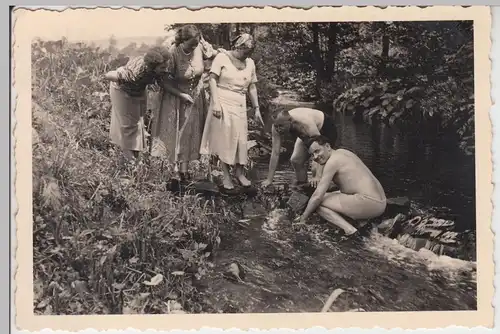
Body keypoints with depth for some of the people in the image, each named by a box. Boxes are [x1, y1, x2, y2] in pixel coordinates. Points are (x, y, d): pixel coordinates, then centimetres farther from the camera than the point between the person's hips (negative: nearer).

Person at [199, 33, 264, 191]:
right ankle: (226, 175, 6)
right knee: (224, 138, -1)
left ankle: (239, 172, 18)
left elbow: (252, 87, 14)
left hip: (240, 105, 4)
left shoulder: (250, 63, 10)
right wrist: (215, 103, -17)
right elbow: (212, 79, -8)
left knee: (240, 138, 4)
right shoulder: (222, 57, -4)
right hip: (223, 103, -4)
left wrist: (256, 108, 10)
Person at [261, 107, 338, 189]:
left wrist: (318, 176, -54)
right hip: (306, 135, 6)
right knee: (295, 160, -5)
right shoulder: (277, 125, -28)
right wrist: (269, 179, -25)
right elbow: (275, 153, -24)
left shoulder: (307, 124, -43)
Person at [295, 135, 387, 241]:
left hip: (369, 203, -10)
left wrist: (303, 218, 0)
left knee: (318, 202, -6)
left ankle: (350, 230, -19)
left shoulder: (332, 161, -9)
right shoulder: (342, 152, 17)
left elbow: (317, 196, -11)